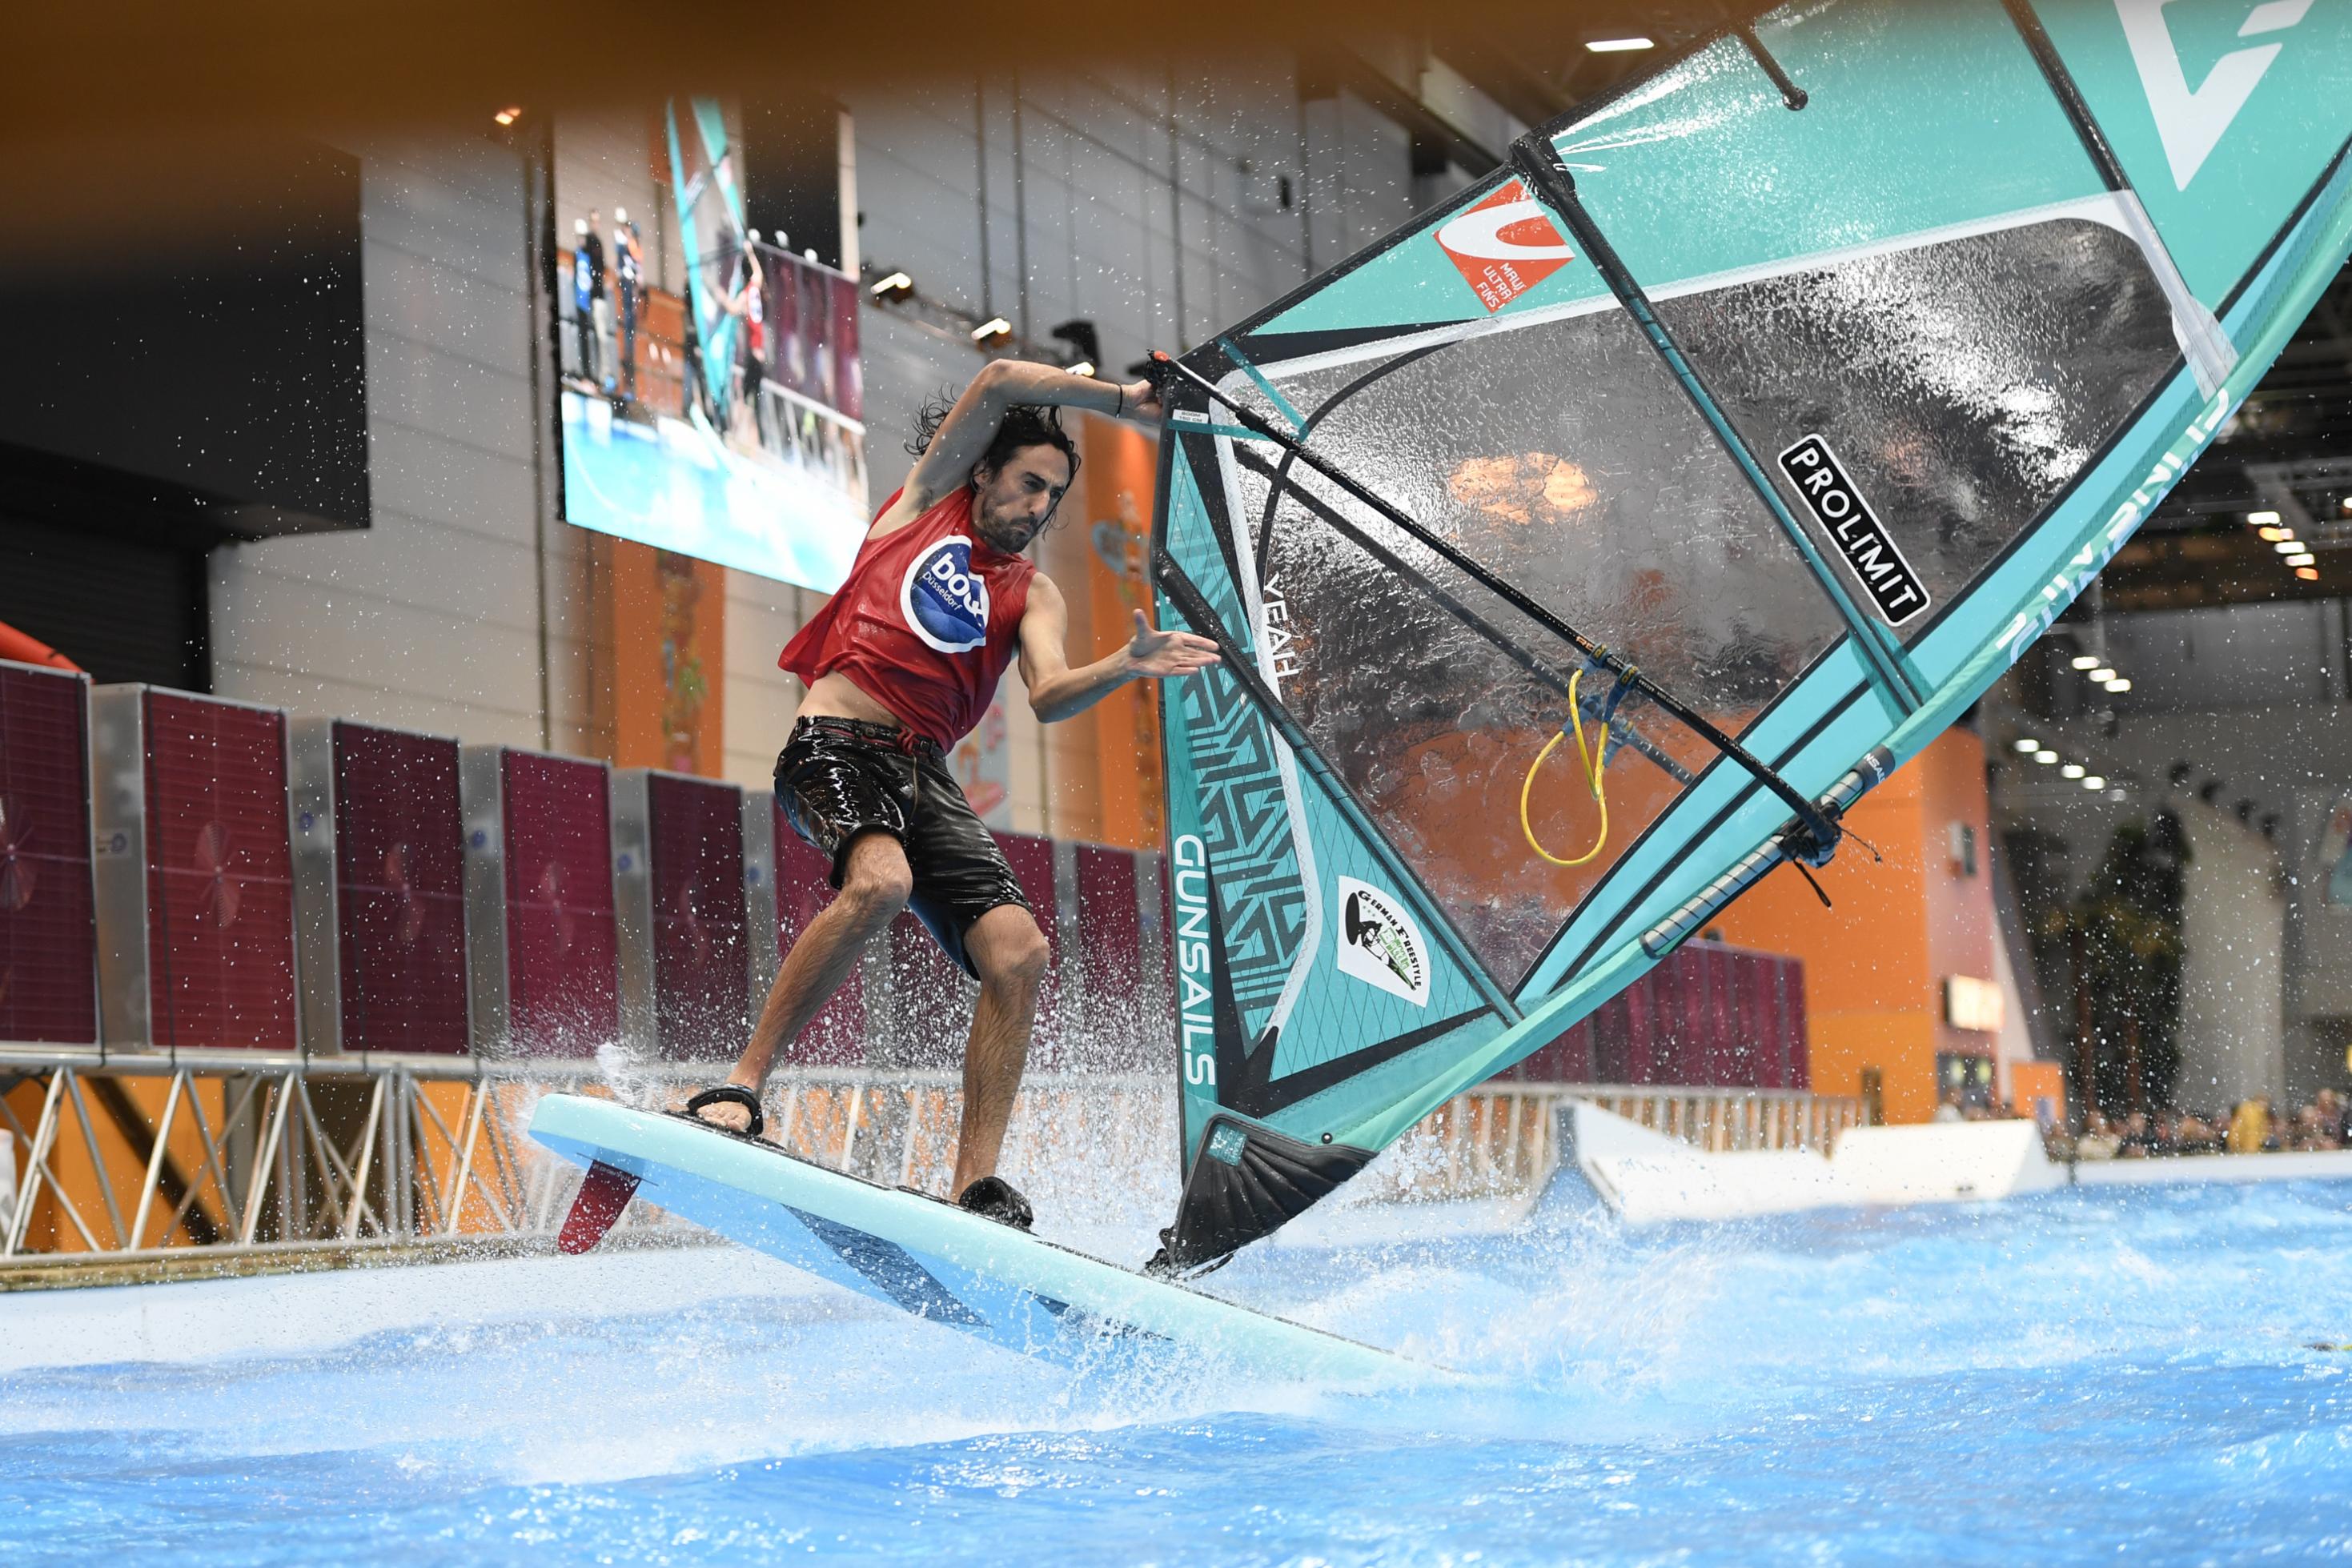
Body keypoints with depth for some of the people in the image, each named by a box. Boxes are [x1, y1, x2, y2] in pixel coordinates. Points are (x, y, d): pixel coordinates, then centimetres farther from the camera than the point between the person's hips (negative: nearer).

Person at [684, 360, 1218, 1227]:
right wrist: (1125, 400, 9)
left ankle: (977, 1186, -13)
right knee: (880, 879, -35)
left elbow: (1050, 695, 0)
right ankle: (741, 1085, -29)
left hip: (923, 774, 5)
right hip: (836, 743, -5)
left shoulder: (1032, 593, 20)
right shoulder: (928, 499, 15)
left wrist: (1126, 665, -19)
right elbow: (1000, 383, 4)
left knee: (1017, 950, -15)